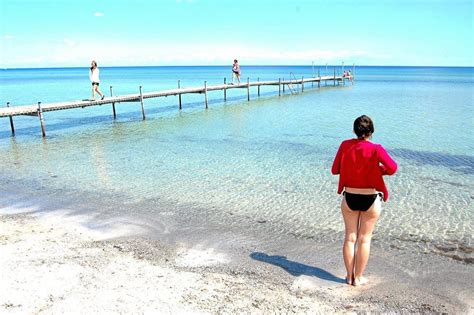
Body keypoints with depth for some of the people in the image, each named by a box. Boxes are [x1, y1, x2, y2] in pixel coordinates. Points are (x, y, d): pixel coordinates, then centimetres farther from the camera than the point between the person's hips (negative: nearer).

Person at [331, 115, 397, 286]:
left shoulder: (345, 145, -4)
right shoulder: (376, 149, -13)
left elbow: (334, 170, 0)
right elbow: (392, 168, -19)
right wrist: (378, 169, 1)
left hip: (349, 198, 2)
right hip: (370, 200, -2)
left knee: (350, 237, 14)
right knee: (364, 239, 10)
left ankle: (349, 276, 23)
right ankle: (358, 278, 18)